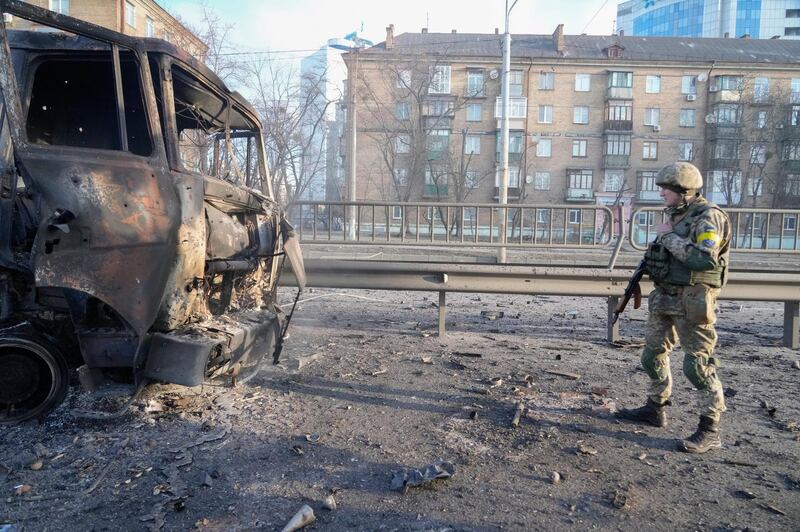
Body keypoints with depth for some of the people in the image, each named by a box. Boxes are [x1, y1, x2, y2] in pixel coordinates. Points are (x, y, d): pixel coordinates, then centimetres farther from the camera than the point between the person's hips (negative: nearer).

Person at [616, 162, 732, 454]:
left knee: (699, 364, -6)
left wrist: (669, 236, -19)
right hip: (664, 296, 9)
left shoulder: (708, 216, -13)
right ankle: (655, 409, 31)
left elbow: (705, 259, -27)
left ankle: (710, 430, 4)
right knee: (653, 355, 16)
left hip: (692, 301, -9)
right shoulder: (676, 215, 13)